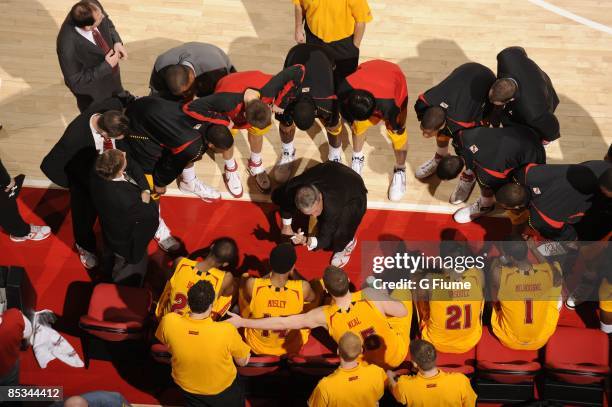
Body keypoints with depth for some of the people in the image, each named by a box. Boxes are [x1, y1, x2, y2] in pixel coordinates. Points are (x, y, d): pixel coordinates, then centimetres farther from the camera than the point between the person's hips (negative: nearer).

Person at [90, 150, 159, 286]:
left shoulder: (97, 176, -28)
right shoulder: (124, 199, -48)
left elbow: (134, 168, -14)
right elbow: (152, 214, -30)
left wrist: (145, 190, -25)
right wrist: (146, 199, -13)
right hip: (127, 244, -7)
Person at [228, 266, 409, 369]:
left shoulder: (324, 316, -26)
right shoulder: (370, 295, -31)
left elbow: (281, 323, -21)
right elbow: (402, 312, -15)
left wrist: (242, 322, -13)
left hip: (371, 364, 1)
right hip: (399, 352, -1)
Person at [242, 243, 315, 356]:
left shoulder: (252, 284, -32)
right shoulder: (303, 288, -31)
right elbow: (312, 298, -3)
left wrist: (269, 274, 0)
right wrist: (293, 274, 2)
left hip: (257, 347, 0)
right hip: (290, 348, 0)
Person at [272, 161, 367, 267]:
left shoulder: (333, 207, -45)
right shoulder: (293, 188, -34)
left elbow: (325, 239, -31)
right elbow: (278, 196, -7)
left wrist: (306, 241, -51)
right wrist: (286, 226, -2)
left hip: (354, 193, -5)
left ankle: (348, 242, 14)